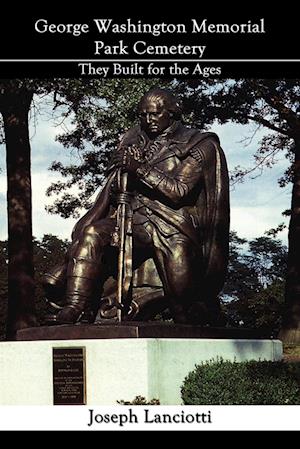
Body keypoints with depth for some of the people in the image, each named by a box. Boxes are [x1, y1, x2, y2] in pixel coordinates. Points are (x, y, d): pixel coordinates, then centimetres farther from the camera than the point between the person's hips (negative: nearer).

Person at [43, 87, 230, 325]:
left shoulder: (197, 146, 5)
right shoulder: (135, 142, 18)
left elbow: (179, 192, -8)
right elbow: (115, 190, 19)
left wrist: (141, 169, -15)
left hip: (173, 228, -3)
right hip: (137, 221, 3)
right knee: (91, 235, -23)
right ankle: (73, 312, -30)